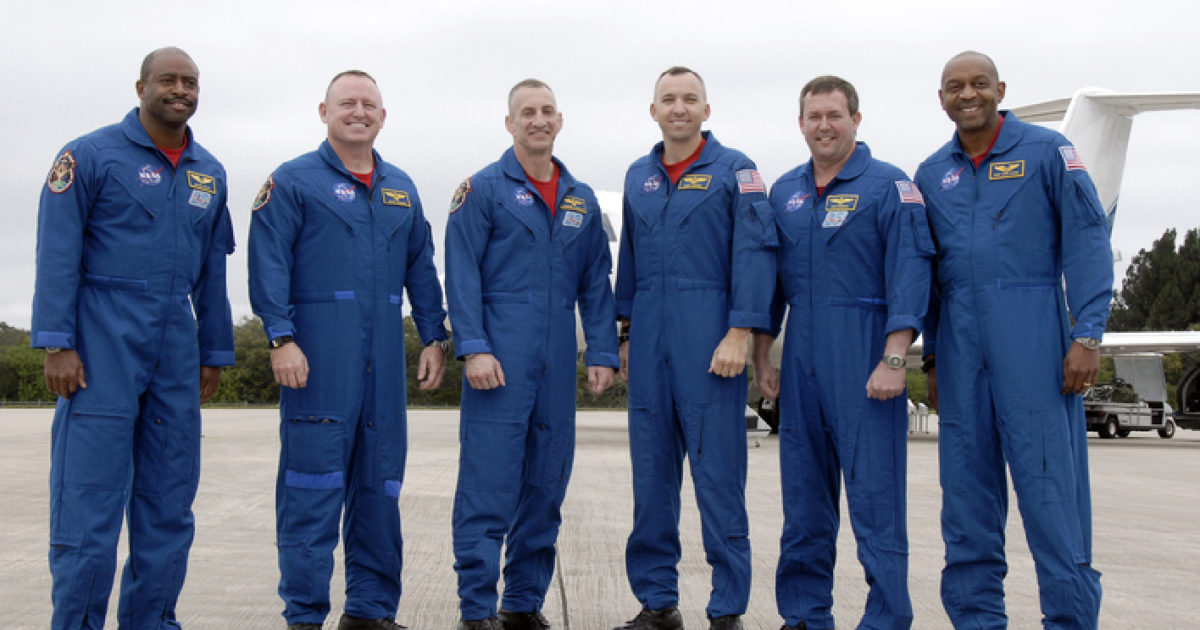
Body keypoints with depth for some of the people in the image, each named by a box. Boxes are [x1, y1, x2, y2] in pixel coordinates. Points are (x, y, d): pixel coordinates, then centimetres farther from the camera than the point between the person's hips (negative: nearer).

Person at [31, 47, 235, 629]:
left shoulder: (209, 173, 15)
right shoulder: (90, 156, -1)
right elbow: (57, 255, -6)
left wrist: (214, 354, 15)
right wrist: (56, 344, -13)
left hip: (176, 344, 5)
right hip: (104, 342, -5)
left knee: (170, 499, 7)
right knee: (90, 493, -5)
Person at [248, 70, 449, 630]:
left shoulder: (401, 189, 18)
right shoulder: (293, 180, 1)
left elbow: (421, 269, 18)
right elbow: (268, 264, -7)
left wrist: (433, 338, 11)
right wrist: (281, 338, -16)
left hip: (385, 357, 6)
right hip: (318, 356, -5)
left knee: (381, 484, 9)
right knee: (313, 486, -5)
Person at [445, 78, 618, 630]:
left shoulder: (581, 200, 16)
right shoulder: (483, 189, 1)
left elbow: (596, 283, 16)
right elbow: (462, 275, -5)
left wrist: (602, 353, 6)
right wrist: (473, 349, -15)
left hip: (557, 366, 5)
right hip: (499, 361, -5)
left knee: (545, 487, 8)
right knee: (488, 486, -7)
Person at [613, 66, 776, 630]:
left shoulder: (734, 170, 0)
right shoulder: (638, 176, 16)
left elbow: (754, 253, -7)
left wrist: (740, 332, -15)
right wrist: (625, 334, 16)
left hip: (710, 341, -5)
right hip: (650, 342, 5)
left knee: (718, 473, -4)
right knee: (651, 474, 7)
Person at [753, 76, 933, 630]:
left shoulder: (889, 185, -2)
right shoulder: (784, 192, 14)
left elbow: (910, 275, -9)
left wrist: (893, 360, -17)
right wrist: (761, 356, 12)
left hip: (864, 355, -5)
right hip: (801, 355, 5)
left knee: (874, 491, -4)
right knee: (803, 494, 9)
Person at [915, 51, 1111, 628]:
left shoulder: (1047, 151, 3)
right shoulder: (931, 174, 15)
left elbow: (1088, 240, -3)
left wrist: (1087, 334, -12)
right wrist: (932, 356, 14)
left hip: (1032, 328, -4)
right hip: (960, 335, 4)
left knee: (1049, 475, -6)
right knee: (966, 481, 5)